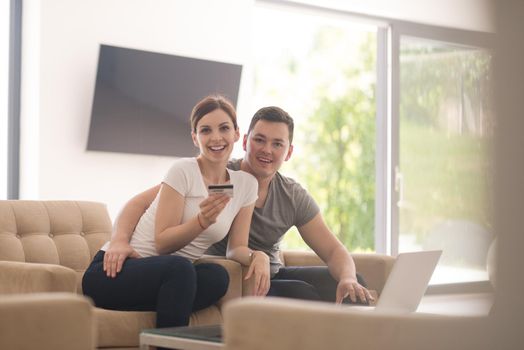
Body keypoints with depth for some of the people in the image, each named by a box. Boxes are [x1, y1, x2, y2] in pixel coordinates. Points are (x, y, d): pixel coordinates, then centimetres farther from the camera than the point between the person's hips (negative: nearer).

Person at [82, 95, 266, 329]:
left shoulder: (246, 184, 8)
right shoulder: (183, 171, -9)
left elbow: (236, 248, 9)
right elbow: (162, 243, -12)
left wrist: (257, 257, -14)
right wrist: (203, 220, -29)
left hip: (172, 277, 5)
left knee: (217, 277, -28)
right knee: (179, 267, -37)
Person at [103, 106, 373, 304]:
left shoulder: (294, 197, 1)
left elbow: (333, 251, 0)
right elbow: (140, 203, -13)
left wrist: (348, 279, -24)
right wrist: (121, 241, -34)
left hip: (273, 276, 5)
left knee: (352, 282, -17)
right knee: (298, 292, -30)